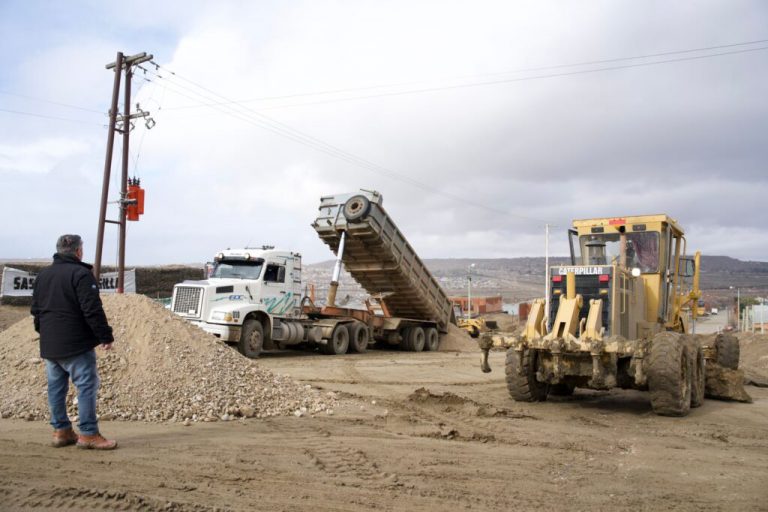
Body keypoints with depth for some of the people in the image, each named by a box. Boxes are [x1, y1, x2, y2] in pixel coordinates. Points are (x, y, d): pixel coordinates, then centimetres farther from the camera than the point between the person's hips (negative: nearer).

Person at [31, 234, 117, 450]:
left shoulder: (42, 275, 13)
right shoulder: (80, 274, -13)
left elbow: (36, 309, 20)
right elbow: (93, 310, -18)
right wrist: (105, 336, -12)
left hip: (49, 345, 8)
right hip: (76, 344, -8)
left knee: (56, 387, 13)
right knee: (87, 386, -4)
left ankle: (61, 431, 19)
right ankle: (88, 434, -4)